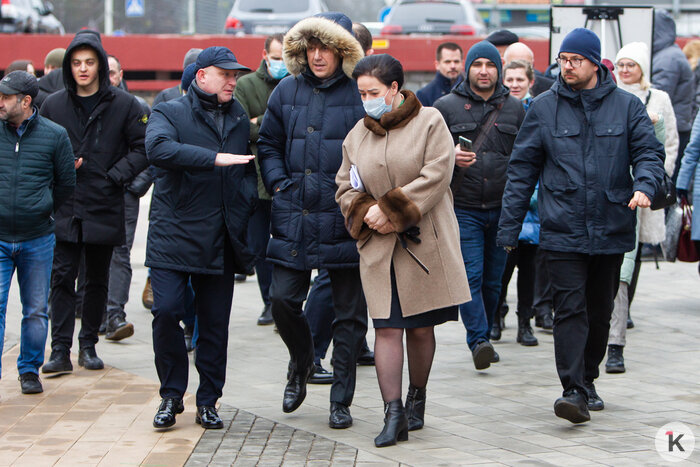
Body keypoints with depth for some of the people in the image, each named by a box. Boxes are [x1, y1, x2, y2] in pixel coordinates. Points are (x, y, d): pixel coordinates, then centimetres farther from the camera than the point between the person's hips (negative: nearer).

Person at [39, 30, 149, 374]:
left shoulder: (124, 105, 0)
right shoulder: (53, 105, 5)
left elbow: (143, 149, 1)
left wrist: (115, 177, -9)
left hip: (105, 208, 0)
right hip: (64, 208, 1)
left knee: (97, 280, 9)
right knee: (62, 278, -5)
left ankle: (88, 345, 20)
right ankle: (61, 350, -3)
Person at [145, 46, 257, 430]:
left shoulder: (240, 120, 17)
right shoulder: (170, 113, 0)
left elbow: (249, 169, 28)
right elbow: (158, 148, -22)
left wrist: (245, 205, 8)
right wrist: (214, 158, -28)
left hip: (221, 241, 4)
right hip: (173, 235, -4)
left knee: (215, 321, 4)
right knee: (166, 311, -11)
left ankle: (208, 401, 15)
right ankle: (171, 395, 6)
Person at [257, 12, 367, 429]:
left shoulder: (361, 93, -4)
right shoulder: (287, 92, 8)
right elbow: (269, 143, 17)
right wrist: (279, 183, 3)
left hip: (345, 221, -3)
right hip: (295, 218, 3)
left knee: (349, 312, 3)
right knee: (283, 299, -2)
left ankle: (341, 401, 14)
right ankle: (301, 363, 28)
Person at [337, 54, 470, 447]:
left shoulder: (430, 122, -1)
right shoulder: (358, 135, 11)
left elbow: (436, 176, -12)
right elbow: (345, 188, 12)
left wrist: (391, 209, -14)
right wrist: (366, 212, -9)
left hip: (425, 243, -2)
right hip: (378, 246, 2)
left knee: (421, 326, 6)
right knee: (387, 327, -6)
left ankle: (417, 399, 26)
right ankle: (394, 414, -9)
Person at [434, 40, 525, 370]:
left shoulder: (515, 109, 11)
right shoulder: (446, 107, 4)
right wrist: (450, 157, -14)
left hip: (502, 208, 3)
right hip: (462, 208, -3)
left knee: (493, 280, 8)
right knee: (471, 276, -13)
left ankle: (484, 337, 21)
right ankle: (478, 340, -17)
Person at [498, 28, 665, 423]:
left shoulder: (627, 106, 5)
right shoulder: (543, 109, 4)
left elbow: (649, 151, 3)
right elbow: (522, 169, 6)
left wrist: (644, 185, -20)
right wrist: (509, 226, 2)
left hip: (612, 231, 2)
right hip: (562, 231, -2)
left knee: (600, 312, 12)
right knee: (570, 309, -11)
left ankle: (588, 380, 28)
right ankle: (574, 391, -15)